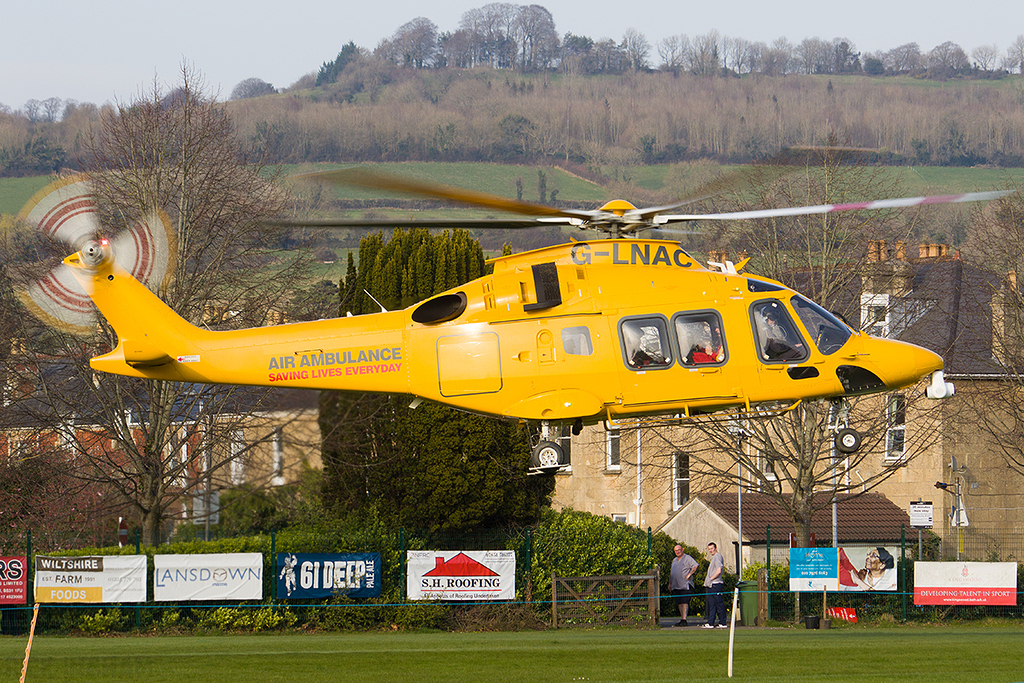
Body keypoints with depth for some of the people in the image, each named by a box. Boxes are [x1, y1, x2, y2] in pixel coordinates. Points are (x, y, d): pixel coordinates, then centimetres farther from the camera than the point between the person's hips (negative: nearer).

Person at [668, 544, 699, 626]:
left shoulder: (687, 558, -1)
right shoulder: (674, 561, 22)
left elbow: (695, 566, -11)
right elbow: (671, 573, 28)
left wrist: (689, 574, -16)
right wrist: (670, 583, 21)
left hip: (685, 585, -8)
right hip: (676, 586, 8)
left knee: (684, 602, -14)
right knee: (679, 604, 7)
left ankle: (684, 620, -19)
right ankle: (682, 619, 11)